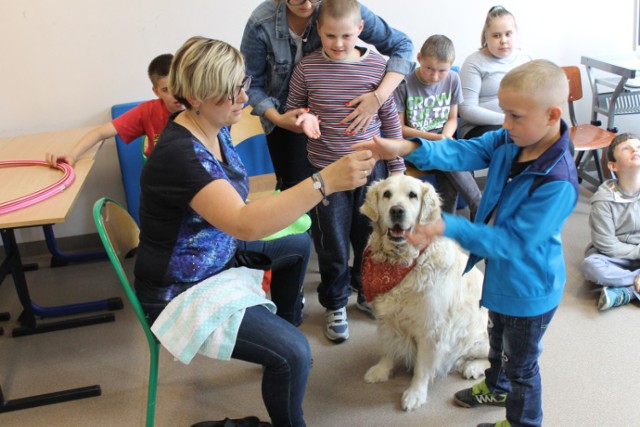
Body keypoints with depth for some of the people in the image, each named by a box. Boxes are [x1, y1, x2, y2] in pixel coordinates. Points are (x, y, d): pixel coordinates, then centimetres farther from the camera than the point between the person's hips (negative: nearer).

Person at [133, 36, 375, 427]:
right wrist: (325, 181, -49)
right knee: (293, 353, -21)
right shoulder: (180, 153, -31)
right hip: (183, 291, -9)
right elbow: (245, 224, -45)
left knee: (300, 243, 22)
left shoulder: (215, 129, -3)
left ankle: (286, 322, 41)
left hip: (220, 254, 9)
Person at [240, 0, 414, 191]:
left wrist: (379, 96, -34)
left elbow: (402, 45, -21)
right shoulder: (261, 23, -25)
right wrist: (277, 118, -27)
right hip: (287, 114, -1)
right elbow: (252, 84, -12)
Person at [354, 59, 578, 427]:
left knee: (521, 365, 17)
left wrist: (450, 227, -39)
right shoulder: (509, 142, -13)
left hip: (529, 290, -8)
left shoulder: (558, 183, -35)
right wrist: (407, 148, -36)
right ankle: (496, 387, 62)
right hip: (501, 275, 8)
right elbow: (464, 152, -20)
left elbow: (514, 242, -33)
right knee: (498, 338, 34)